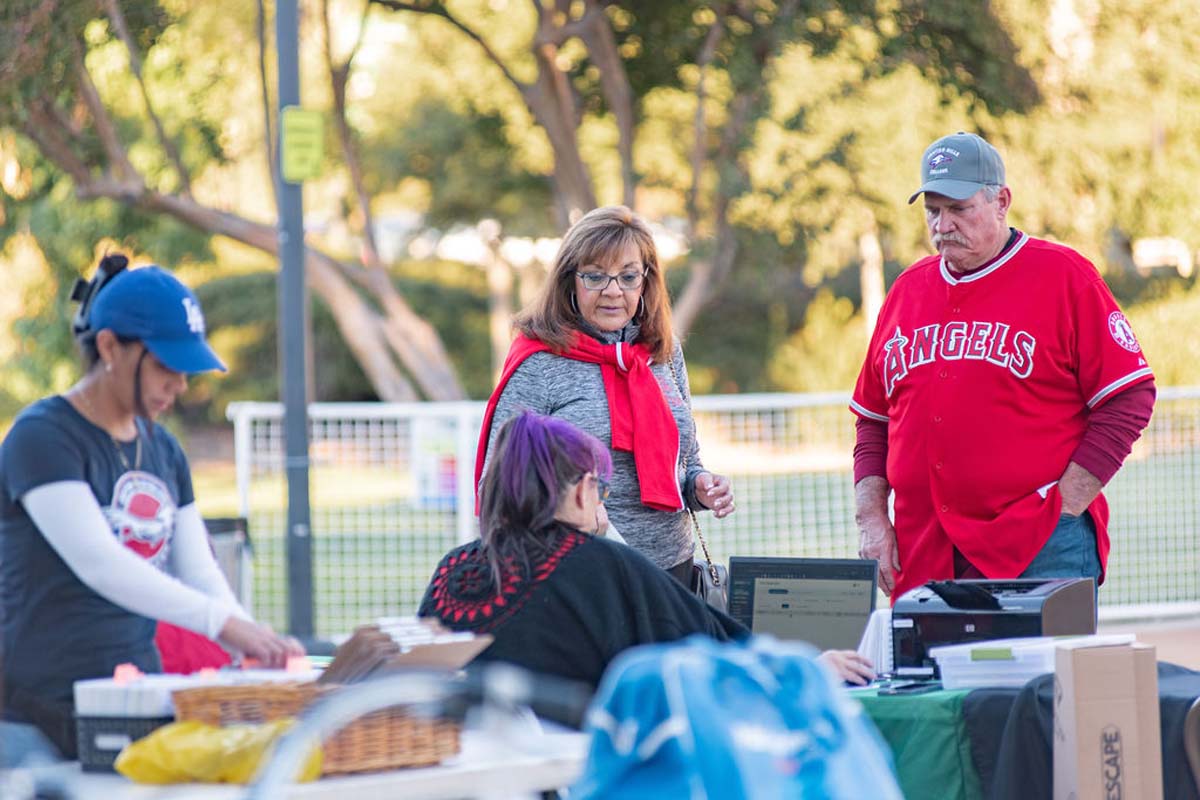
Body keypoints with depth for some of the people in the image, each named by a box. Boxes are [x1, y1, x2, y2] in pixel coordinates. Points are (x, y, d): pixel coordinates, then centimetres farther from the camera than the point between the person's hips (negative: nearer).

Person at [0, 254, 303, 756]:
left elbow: (198, 570, 10)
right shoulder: (42, 438, -10)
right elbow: (98, 563, -22)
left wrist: (255, 645, -11)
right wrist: (227, 624, -30)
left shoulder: (164, 451, 14)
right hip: (48, 709, -7)